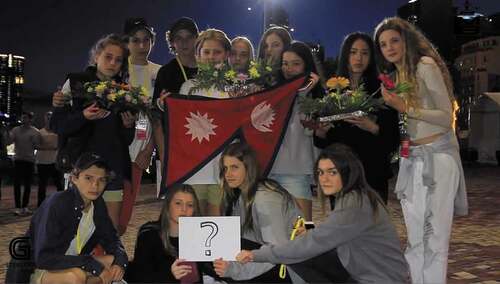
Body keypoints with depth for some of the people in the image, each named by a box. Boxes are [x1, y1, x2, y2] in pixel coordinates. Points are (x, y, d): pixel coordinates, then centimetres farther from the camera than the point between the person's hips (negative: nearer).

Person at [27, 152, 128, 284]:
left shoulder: (98, 204, -4)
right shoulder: (57, 203, -24)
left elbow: (111, 239, 6)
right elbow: (43, 258, -29)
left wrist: (120, 260, -17)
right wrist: (92, 264, -30)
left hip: (73, 266, 7)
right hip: (40, 271, -7)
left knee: (114, 263, -11)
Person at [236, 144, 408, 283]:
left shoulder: (354, 207, -27)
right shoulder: (348, 197, 2)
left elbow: (312, 244, -28)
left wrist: (258, 255, -22)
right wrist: (309, 235, -13)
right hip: (359, 268, 8)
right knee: (299, 260, -4)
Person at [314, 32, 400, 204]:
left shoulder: (380, 90, 1)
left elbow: (393, 138, -2)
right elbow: (322, 142, 12)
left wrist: (373, 128, -19)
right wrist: (320, 132, -9)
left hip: (373, 173, -2)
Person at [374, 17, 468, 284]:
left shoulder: (426, 66, -8)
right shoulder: (394, 76, 15)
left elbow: (447, 117, -12)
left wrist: (406, 108, -20)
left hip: (437, 156, -7)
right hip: (410, 159, 7)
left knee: (434, 234, -5)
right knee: (415, 235, 11)